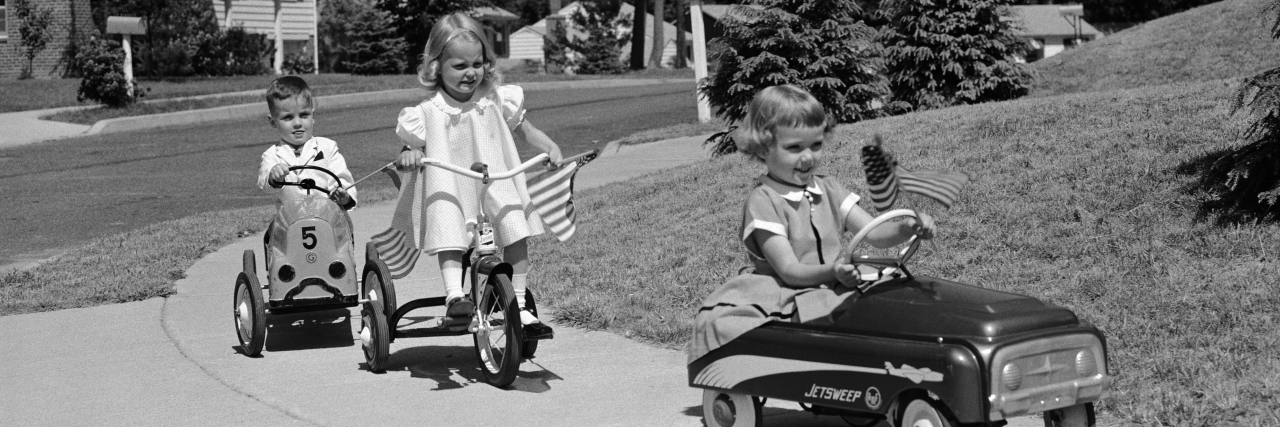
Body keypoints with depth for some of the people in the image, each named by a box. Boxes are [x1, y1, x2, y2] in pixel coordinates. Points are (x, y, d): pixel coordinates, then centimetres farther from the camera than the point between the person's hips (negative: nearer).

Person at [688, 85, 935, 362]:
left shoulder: (827, 190, 13)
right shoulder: (764, 201, -8)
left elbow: (874, 234, 4)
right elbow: (789, 271, -15)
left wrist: (907, 230, -18)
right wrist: (833, 272, -34)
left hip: (833, 291, 6)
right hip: (784, 300, -6)